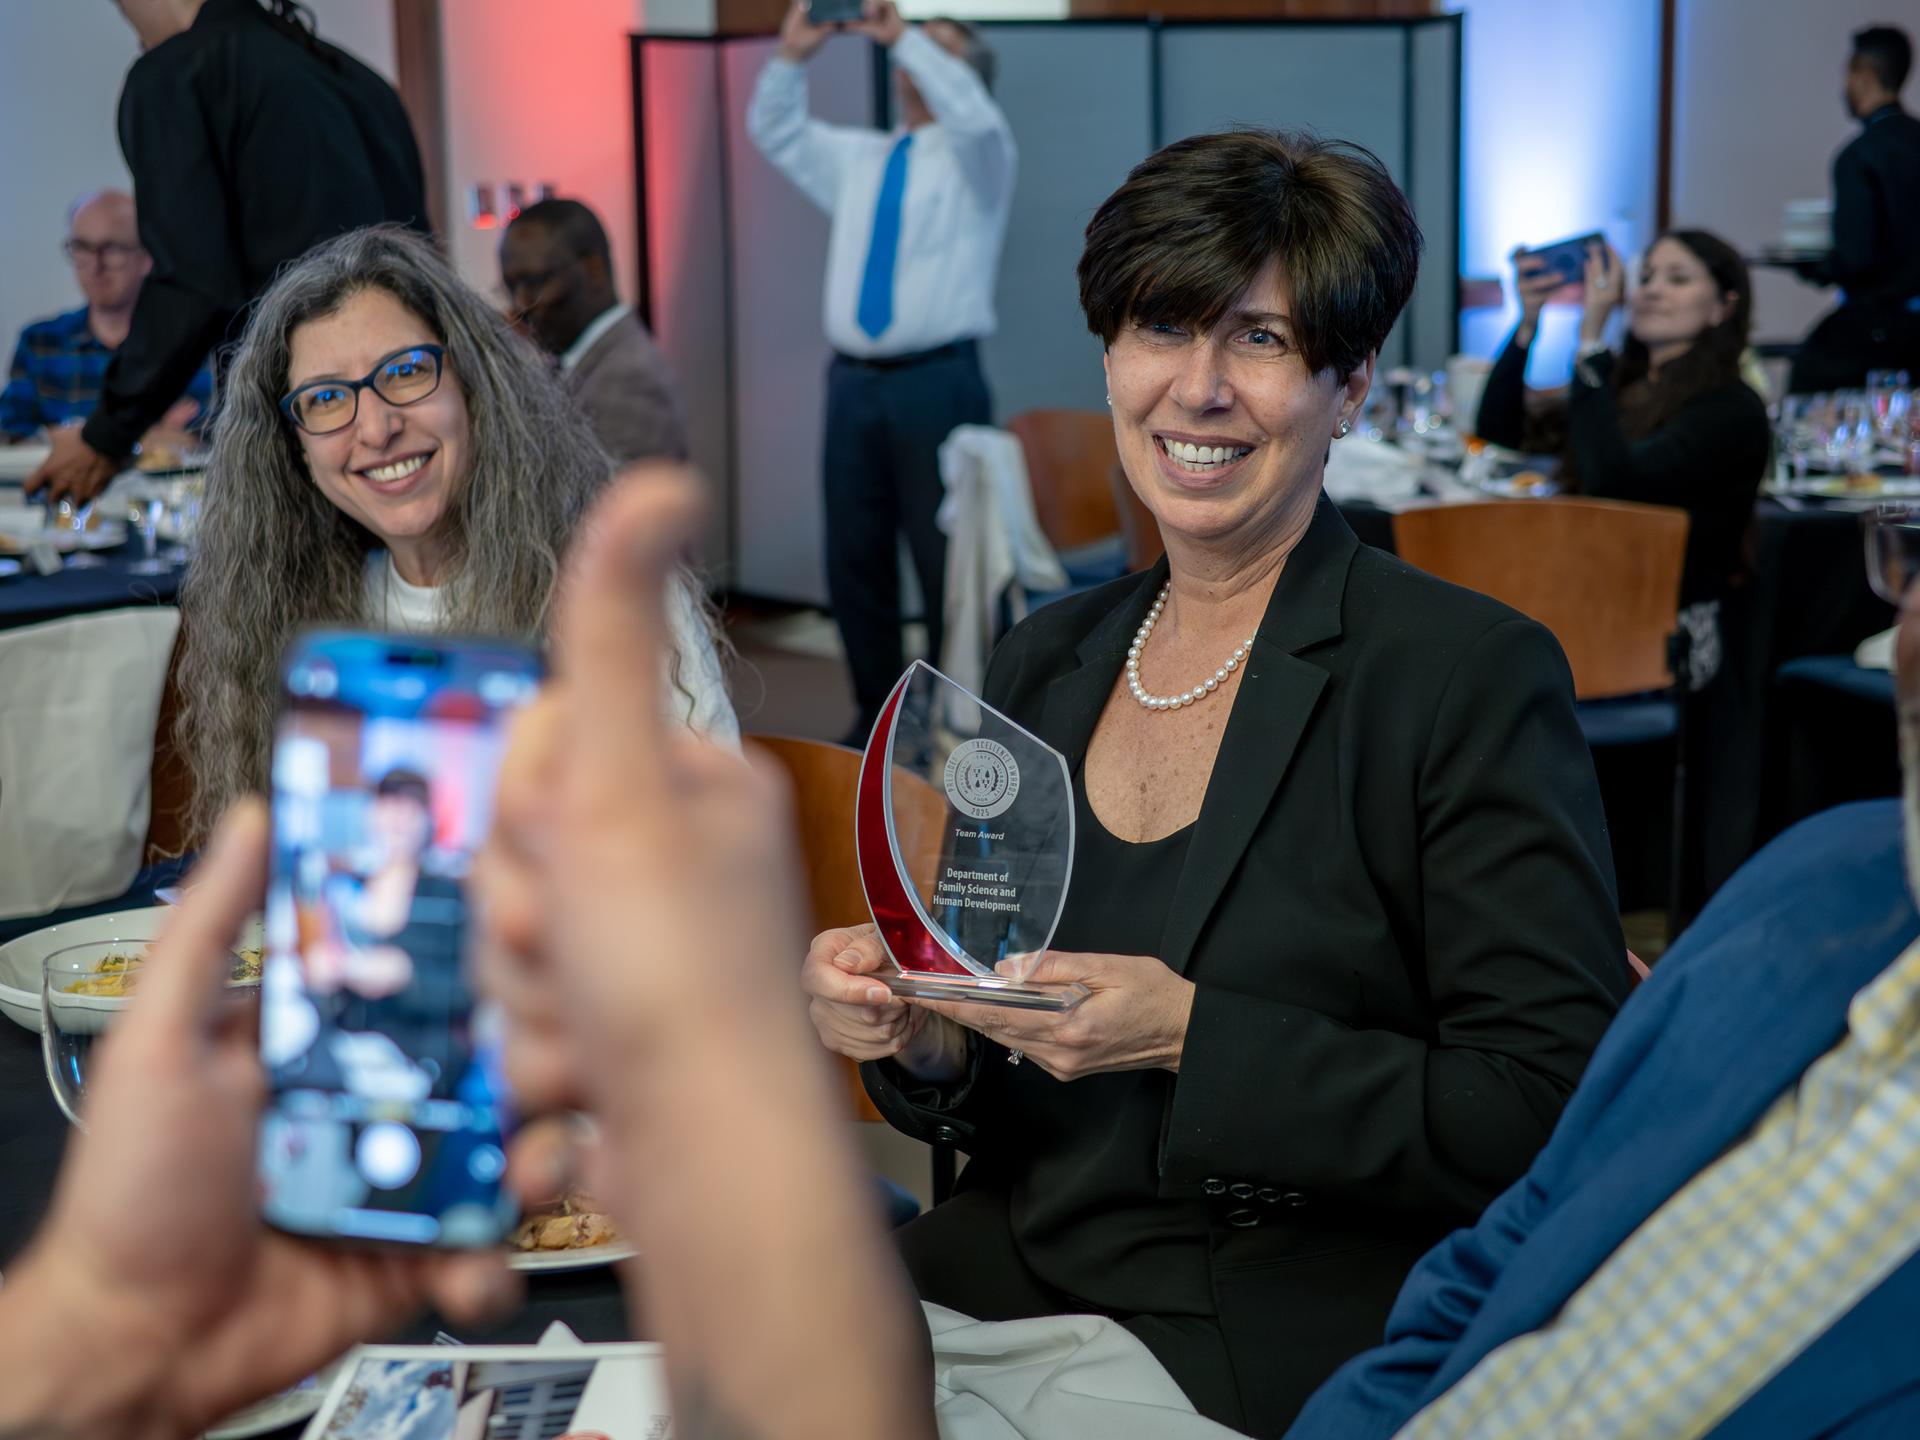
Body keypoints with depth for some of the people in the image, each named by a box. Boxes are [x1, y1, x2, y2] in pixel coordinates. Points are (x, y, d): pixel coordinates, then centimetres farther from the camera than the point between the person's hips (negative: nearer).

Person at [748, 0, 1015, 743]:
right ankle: (876, 712, 22)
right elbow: (775, 131, 18)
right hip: (854, 380, 6)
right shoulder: (859, 158, 18)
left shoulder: (974, 158, 1)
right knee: (854, 558, 9)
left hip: (938, 382, -6)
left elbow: (973, 115, -20)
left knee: (948, 558, -2)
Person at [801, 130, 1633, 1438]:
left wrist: (1193, 1036, -20)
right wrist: (920, 1033, -7)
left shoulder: (1477, 677, -9)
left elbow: (1553, 1117, -14)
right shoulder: (1046, 662, 10)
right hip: (1004, 1292, 6)